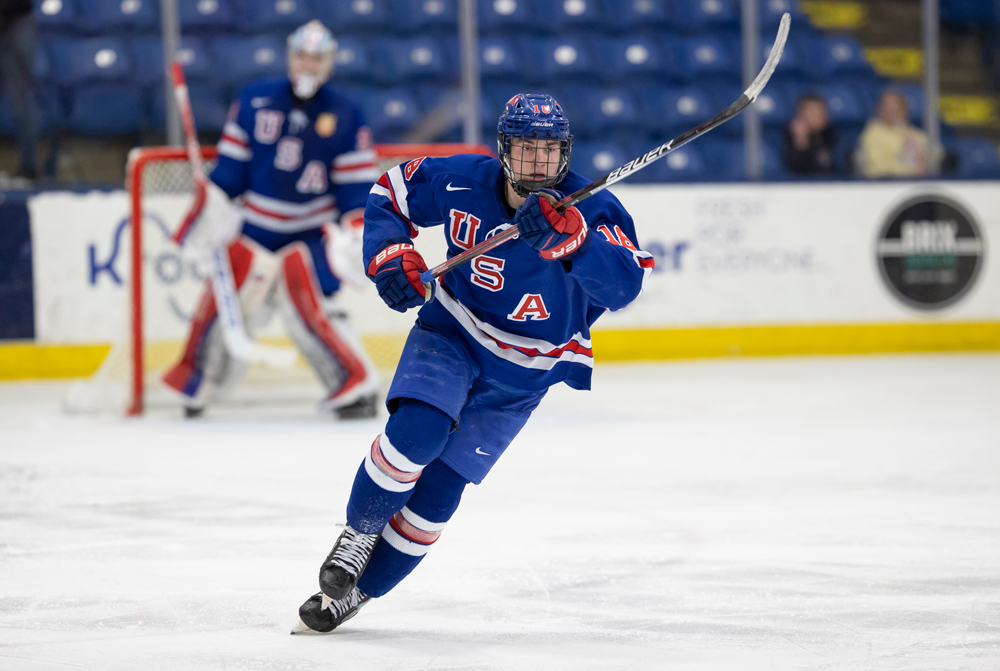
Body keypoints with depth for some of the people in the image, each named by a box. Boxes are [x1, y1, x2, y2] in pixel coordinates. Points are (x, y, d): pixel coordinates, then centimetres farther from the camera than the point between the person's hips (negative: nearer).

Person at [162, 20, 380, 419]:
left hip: (313, 232, -3)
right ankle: (197, 382, 15)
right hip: (255, 228, 3)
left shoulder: (345, 118, -2)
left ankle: (357, 386, -11)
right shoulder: (254, 102, 2)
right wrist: (213, 209, -4)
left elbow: (357, 187, -3)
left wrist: (355, 236, -15)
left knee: (307, 304, -20)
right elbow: (231, 165, 6)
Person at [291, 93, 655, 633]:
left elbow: (625, 283, -37)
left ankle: (353, 591, 16)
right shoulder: (462, 182, -15)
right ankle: (356, 537, -3)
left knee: (437, 488, -1)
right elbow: (391, 193, 2)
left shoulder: (593, 211, -21)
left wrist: (567, 235, -51)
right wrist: (389, 255, -15)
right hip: (451, 331, 0)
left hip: (523, 373, 0)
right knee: (416, 430, -28)